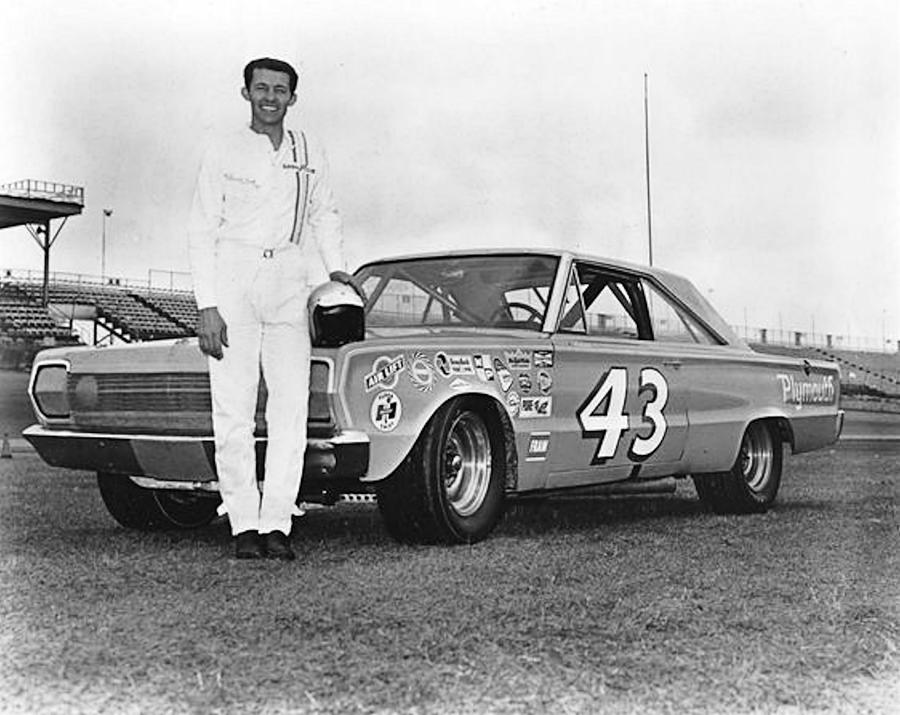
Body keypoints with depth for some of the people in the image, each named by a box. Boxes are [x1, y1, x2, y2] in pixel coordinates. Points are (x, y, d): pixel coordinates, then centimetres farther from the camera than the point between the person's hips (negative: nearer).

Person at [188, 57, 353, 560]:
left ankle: (277, 524, -2)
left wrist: (335, 269, 10)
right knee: (233, 409, -5)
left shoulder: (310, 154, 11)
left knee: (291, 406, -6)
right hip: (232, 282, -2)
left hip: (289, 282, 2)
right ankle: (244, 525, 1)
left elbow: (325, 215, 25)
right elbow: (202, 232, 1)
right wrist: (206, 306, -7)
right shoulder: (225, 151, 3)